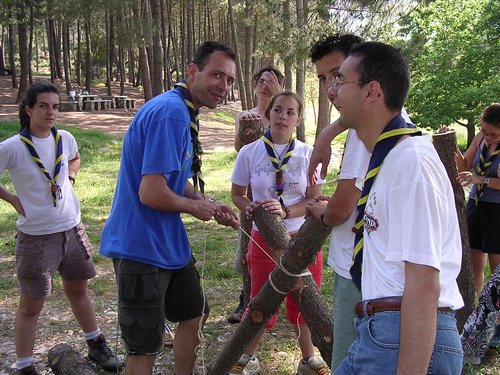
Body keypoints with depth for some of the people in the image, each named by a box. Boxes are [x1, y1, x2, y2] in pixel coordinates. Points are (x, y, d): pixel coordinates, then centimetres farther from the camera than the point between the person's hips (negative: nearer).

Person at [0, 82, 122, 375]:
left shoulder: (65, 138, -1)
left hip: (72, 229, 5)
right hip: (36, 237, -5)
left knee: (78, 290, 21)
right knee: (31, 305, 6)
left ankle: (96, 345, 37)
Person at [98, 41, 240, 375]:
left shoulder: (184, 113, 10)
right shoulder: (170, 112, -23)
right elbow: (151, 192, -28)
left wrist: (212, 206, 4)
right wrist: (196, 207, -11)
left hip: (170, 243, 10)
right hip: (141, 246, -10)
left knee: (195, 315, 24)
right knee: (146, 346, 4)